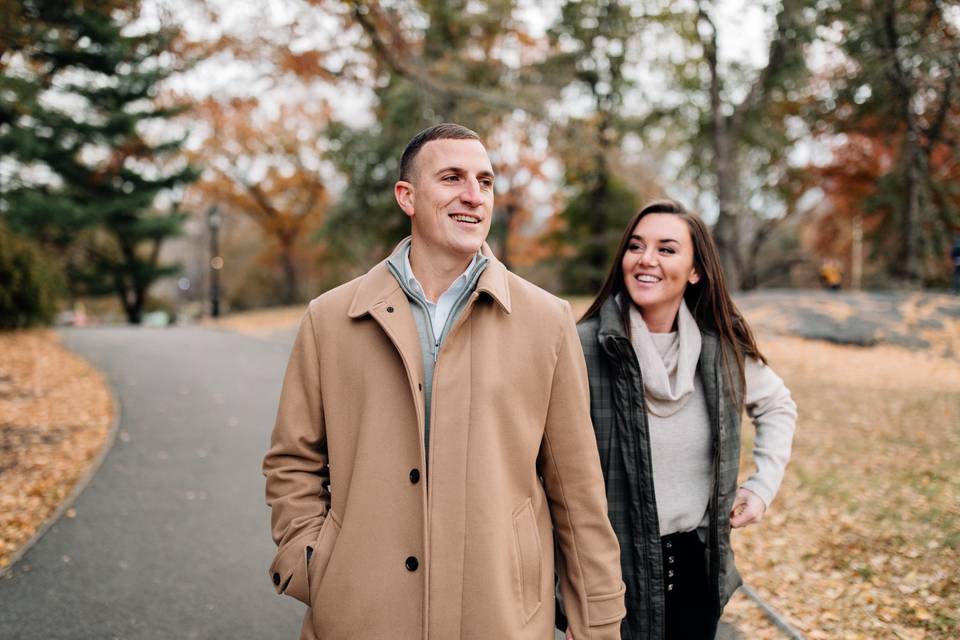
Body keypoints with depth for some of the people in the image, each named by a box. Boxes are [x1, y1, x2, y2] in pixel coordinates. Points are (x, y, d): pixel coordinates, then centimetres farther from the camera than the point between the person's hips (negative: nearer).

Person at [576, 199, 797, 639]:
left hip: (698, 565, 4)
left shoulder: (722, 347, -2)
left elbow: (777, 405, 18)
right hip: (615, 574, -4)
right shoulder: (585, 347, -16)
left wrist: (764, 484, 6)